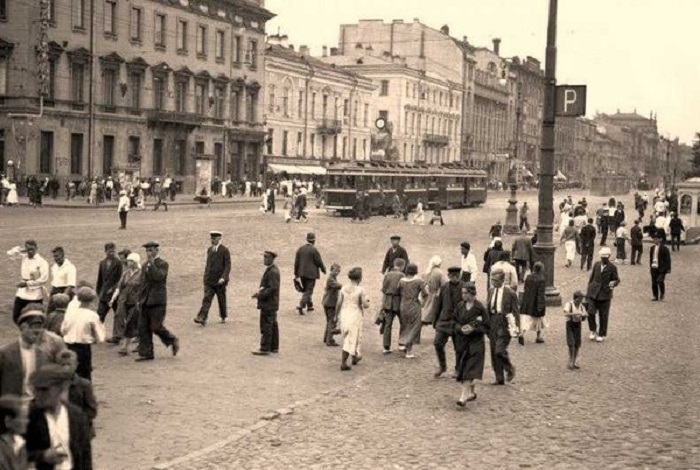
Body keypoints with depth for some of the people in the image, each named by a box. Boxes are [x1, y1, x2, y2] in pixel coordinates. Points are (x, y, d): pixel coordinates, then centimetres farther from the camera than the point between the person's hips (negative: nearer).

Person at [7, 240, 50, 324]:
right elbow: (10, 253, 11)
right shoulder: (24, 257, 5)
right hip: (22, 293, 6)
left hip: (35, 295, -6)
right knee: (16, 317, 8)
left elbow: (44, 279, -18)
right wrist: (20, 249, -2)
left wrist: (28, 283, -19)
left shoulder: (42, 262, -13)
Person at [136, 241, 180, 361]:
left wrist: (152, 263, -21)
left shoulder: (162, 264, -6)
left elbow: (158, 276, -24)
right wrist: (140, 299, 18)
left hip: (157, 301, -7)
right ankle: (146, 353, 9)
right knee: (143, 328, 3)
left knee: (156, 327, -8)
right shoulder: (145, 265, 17)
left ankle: (173, 341, 16)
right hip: (145, 302, 7)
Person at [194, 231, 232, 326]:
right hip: (209, 280, 4)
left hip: (220, 281, -4)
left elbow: (228, 266, -11)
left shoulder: (224, 251, -7)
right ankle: (202, 318, -18)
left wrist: (223, 277, -22)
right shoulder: (209, 250, 11)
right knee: (207, 299, -8)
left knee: (221, 300, 9)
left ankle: (223, 317, 25)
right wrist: (206, 276, 17)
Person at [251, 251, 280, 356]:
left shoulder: (273, 272, -20)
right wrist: (261, 290, 7)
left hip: (268, 304, -11)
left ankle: (265, 349, -2)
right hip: (271, 303, 11)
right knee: (273, 325, 15)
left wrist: (260, 295, -20)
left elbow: (272, 288, -24)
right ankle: (274, 347, 22)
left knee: (266, 326, -6)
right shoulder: (271, 269, 12)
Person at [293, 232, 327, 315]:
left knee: (306, 290, 20)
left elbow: (296, 262, 6)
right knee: (308, 291, -2)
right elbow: (319, 262, -10)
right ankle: (301, 306, -16)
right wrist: (323, 269, 9)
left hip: (302, 273, 6)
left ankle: (309, 306, 28)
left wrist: (296, 274, 13)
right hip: (311, 273, -6)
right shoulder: (314, 250, -14)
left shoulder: (300, 249, 4)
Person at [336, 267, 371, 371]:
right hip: (355, 316, -5)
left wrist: (338, 315, 15)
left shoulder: (343, 289, -1)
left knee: (348, 338, 22)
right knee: (351, 340, 1)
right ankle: (343, 363, -3)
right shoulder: (360, 290, -12)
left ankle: (354, 358, 39)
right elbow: (365, 305, -13)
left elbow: (338, 304, 2)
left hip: (344, 315, 5)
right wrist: (367, 301, 8)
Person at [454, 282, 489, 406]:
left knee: (469, 370, -13)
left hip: (475, 342, -5)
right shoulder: (460, 306, 4)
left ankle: (464, 396, -18)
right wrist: (461, 328, -11)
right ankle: (472, 392, 31)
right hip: (461, 341, 5)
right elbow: (455, 322, 9)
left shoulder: (480, 308, -9)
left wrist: (473, 329, -19)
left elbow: (486, 326, -6)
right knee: (463, 367, 13)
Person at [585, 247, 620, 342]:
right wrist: (588, 289, 17)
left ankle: (602, 334, 19)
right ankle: (593, 330, 17)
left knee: (603, 316, 5)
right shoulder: (596, 265, 7)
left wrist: (614, 283, -21)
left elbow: (617, 279, 2)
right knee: (590, 313, -7)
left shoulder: (612, 268, -3)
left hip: (605, 295, -2)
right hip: (593, 293, 2)